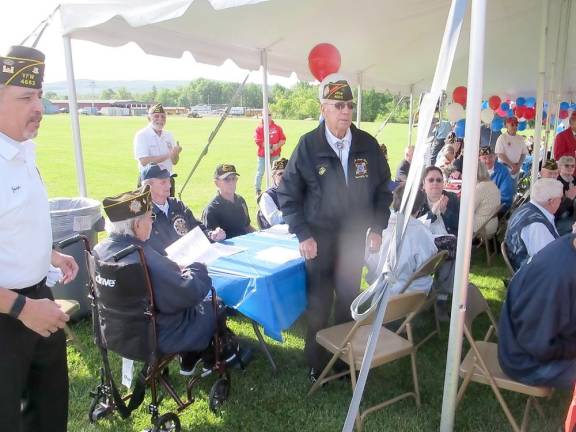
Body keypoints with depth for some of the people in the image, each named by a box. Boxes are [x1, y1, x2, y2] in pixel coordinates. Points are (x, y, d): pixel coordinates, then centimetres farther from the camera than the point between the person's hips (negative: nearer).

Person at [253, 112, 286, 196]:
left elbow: (283, 140, 3)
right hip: (263, 155, -3)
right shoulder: (259, 128, -3)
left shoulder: (277, 127, 6)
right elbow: (258, 141, -12)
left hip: (275, 154, 3)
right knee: (260, 173, 0)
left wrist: (277, 146, -16)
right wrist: (271, 146, -17)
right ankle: (258, 190, 8)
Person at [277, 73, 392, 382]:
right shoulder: (309, 145, -11)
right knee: (319, 303, 9)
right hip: (319, 239, -3)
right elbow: (288, 194, -7)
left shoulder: (368, 144, -3)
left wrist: (377, 227, 1)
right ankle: (316, 363, 29)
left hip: (354, 237, 3)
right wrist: (303, 235, -11)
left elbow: (382, 188, 8)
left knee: (349, 300, 16)